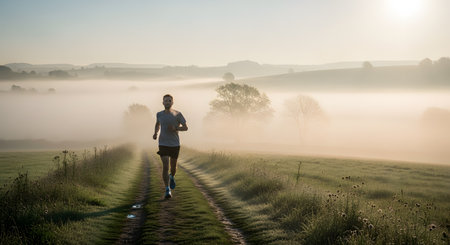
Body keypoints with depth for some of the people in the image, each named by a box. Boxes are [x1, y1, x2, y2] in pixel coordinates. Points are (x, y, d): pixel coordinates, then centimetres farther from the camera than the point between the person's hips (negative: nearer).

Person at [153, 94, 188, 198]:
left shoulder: (177, 114, -4)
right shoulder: (159, 114, 3)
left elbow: (185, 127, -2)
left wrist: (175, 128, -19)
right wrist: (155, 133, 6)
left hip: (175, 144, 0)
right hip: (163, 144, 0)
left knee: (173, 167, 13)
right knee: (165, 166, -14)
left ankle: (172, 177, 49)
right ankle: (168, 190, -10)